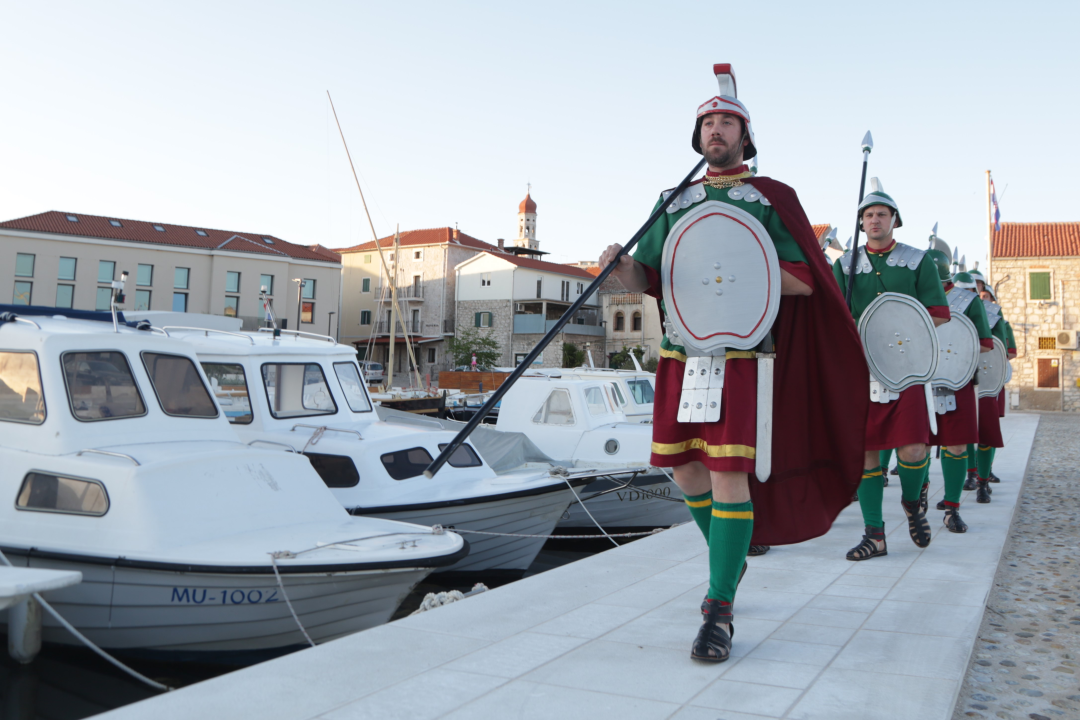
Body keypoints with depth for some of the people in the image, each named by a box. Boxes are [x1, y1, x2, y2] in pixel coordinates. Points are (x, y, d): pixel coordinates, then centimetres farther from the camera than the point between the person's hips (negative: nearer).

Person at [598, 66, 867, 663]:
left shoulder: (772, 198, 7)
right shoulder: (674, 202, 18)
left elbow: (803, 281, 0)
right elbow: (646, 280, 14)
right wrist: (621, 265, -8)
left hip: (739, 352, -4)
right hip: (679, 351, 5)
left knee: (727, 473, -11)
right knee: (685, 470, 8)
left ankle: (719, 612, -2)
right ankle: (729, 560, 34)